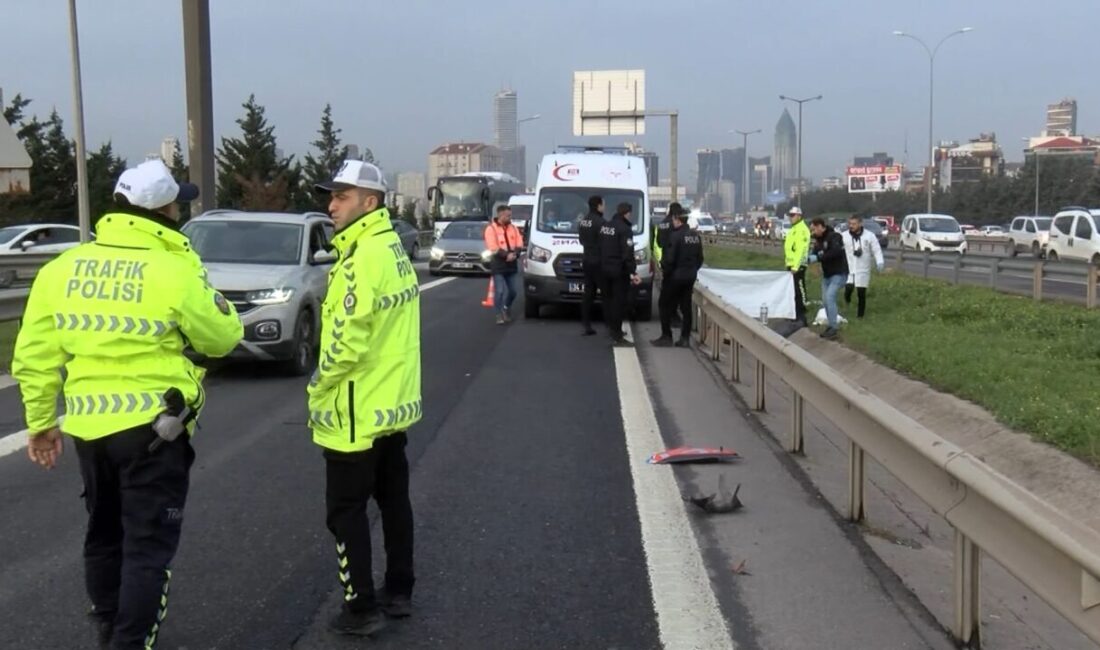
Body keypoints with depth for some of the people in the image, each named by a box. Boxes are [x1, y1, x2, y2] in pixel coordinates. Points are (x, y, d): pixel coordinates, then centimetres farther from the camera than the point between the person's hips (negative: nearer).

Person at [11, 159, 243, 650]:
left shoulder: (62, 268, 2)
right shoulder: (175, 272, -14)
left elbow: (35, 357, 5)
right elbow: (222, 337, -2)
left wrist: (40, 421, 14)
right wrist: (223, 311, 17)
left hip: (89, 425, 6)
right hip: (153, 426, -6)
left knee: (104, 536, 21)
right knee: (148, 545, 3)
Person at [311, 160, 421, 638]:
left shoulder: (364, 256, -21)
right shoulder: (393, 248, 10)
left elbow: (348, 340, -25)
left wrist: (317, 388, -10)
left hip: (358, 410, -10)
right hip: (393, 403, 10)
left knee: (346, 512, 2)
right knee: (393, 500, 17)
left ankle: (361, 609, 9)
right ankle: (399, 592, 28)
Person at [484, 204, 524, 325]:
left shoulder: (513, 228, 12)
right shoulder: (491, 229, -6)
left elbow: (519, 244, 6)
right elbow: (494, 248, -14)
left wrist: (514, 254, -13)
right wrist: (507, 255, -20)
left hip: (512, 264, 5)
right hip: (498, 265, -5)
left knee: (513, 290, 10)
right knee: (499, 291, -8)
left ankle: (507, 308, 34)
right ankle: (499, 315, -1)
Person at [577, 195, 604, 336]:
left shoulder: (582, 222, 9)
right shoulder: (600, 222, -18)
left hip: (587, 262, 8)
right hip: (599, 262, -8)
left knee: (588, 294, 10)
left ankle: (586, 325, 11)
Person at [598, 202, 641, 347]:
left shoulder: (605, 226, 9)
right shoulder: (625, 229, -16)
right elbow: (628, 254, -22)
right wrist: (632, 272, -22)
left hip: (604, 268, 8)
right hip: (619, 270, -8)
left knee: (608, 298, 18)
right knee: (619, 302, -4)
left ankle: (612, 328, 31)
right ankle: (617, 335, -4)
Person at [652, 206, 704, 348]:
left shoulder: (675, 235, -18)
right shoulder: (696, 236, 6)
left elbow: (669, 258, -19)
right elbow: (700, 258, 11)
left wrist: (664, 269, -3)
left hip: (674, 276, -7)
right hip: (690, 277, 7)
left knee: (665, 306, 5)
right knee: (686, 307, 11)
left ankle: (666, 336, 5)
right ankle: (685, 338, 11)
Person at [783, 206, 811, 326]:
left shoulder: (802, 230, -14)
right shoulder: (793, 229, 19)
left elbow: (801, 249, -21)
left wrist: (796, 266, -26)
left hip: (797, 266, -10)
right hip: (791, 265, 10)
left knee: (800, 290, -8)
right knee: (793, 290, 15)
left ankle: (802, 316, -6)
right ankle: (796, 315, 22)